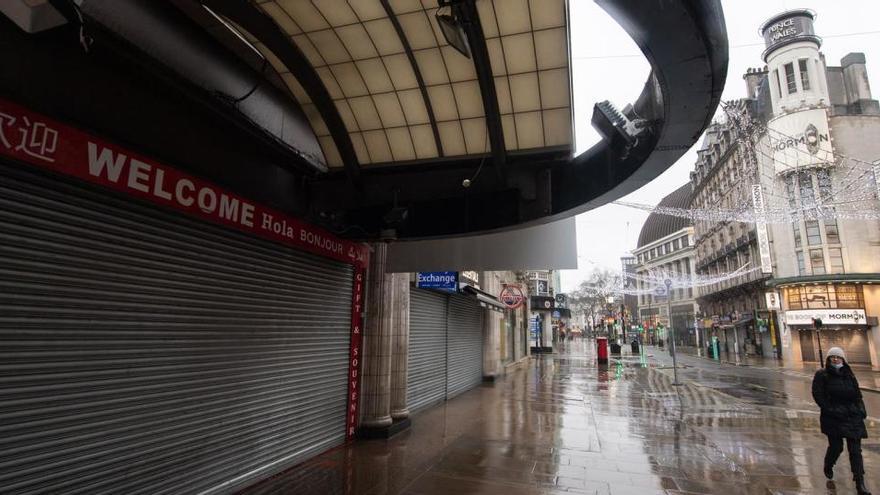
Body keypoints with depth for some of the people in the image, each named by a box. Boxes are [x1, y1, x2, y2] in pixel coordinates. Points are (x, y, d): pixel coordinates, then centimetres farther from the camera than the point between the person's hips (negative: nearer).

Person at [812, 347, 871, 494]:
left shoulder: (849, 375, 11)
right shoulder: (822, 375, -3)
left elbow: (857, 395, 14)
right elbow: (817, 395, -7)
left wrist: (861, 410, 1)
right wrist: (830, 410, -15)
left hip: (852, 417, 4)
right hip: (833, 418, -4)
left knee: (855, 449, 1)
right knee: (836, 446, -1)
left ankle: (860, 483, 6)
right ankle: (828, 466, 28)